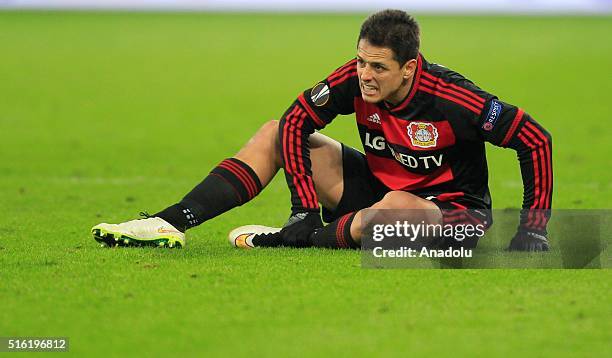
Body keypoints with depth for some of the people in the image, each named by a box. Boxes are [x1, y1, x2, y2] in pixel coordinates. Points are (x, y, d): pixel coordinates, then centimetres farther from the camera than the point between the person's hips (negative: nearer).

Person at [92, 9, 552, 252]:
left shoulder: (450, 98, -29)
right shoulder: (354, 79, -16)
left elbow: (536, 139, -25)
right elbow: (296, 121, -7)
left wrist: (534, 227, -29)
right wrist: (305, 207, -15)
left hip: (453, 212, -6)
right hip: (378, 188, 6)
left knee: (397, 207, -43)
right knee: (276, 134, -1)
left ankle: (293, 240, -21)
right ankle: (170, 223, -13)